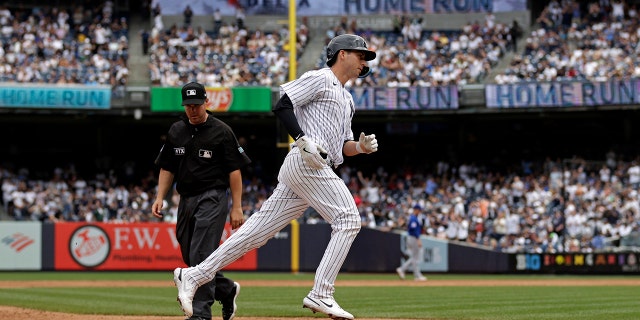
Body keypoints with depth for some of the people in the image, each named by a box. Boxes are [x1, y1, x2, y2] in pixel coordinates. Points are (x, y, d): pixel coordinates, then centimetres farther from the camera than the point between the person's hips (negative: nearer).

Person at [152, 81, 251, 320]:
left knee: (201, 256, -15)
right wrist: (160, 198, 5)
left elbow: (234, 171, -5)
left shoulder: (222, 132, -4)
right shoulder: (176, 132, 11)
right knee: (190, 257, 9)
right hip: (186, 200, 6)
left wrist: (237, 207, -9)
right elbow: (167, 168, 17)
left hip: (212, 199, -6)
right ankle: (227, 290, 31)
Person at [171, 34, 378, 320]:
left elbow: (342, 147, 27)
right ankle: (320, 295, -17)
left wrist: (361, 146, 6)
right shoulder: (320, 78, 1)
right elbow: (282, 105, -9)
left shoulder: (346, 99, 29)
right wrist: (303, 140, -19)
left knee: (257, 231, 4)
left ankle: (193, 276, 4)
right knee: (348, 219, -13)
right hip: (305, 164, -9)